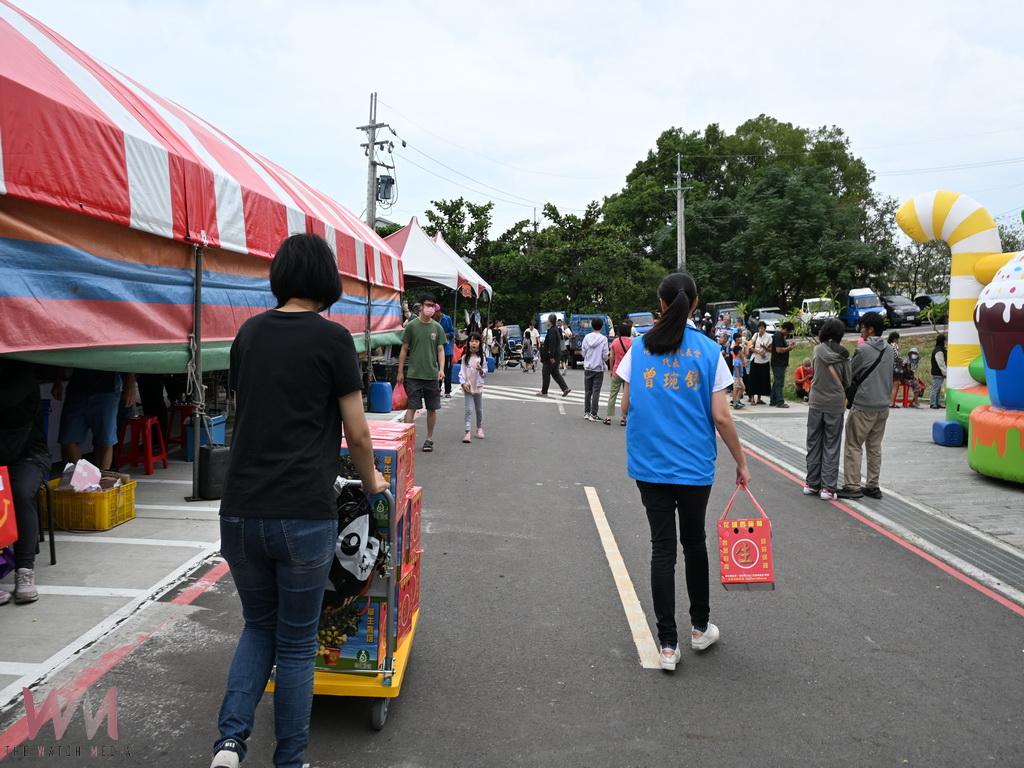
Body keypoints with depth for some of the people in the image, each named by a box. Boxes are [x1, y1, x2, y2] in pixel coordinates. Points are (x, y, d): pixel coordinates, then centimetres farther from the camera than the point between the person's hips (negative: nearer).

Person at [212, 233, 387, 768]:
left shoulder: (248, 333, 9)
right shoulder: (332, 338, -5)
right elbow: (357, 433, -2)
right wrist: (370, 481, 18)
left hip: (240, 511, 5)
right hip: (304, 515, -4)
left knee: (258, 626, 23)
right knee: (296, 641, 11)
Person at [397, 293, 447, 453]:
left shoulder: (437, 328, 5)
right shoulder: (411, 326, -1)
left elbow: (440, 350, 7)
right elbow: (404, 350, 4)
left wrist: (441, 369, -7)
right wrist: (400, 372, 3)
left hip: (432, 375, 2)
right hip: (414, 374, -2)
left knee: (432, 409, 8)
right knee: (411, 407, -5)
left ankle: (429, 439, 21)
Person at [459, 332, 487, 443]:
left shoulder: (482, 357, 1)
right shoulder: (465, 358, 0)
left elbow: (485, 374, 3)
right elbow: (462, 372, 0)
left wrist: (481, 370, -18)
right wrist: (463, 383, -13)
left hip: (478, 386, 1)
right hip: (468, 387, -1)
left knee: (479, 409, 13)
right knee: (469, 410, -8)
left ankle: (479, 428, 31)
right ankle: (467, 432, -11)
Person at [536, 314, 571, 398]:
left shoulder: (552, 331, -19)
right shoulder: (556, 329, 12)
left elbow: (552, 345, -24)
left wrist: (551, 357, -25)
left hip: (550, 356, -10)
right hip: (557, 355, 10)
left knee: (546, 373, 0)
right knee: (555, 373, 15)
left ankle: (544, 392, 7)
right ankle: (565, 388, 9)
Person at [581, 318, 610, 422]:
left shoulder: (587, 337, -2)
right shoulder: (603, 338, -10)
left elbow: (583, 352, 2)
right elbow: (605, 355, -10)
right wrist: (605, 360, 12)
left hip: (588, 367, 3)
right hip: (599, 368, -3)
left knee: (587, 391, 13)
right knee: (596, 392, 0)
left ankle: (586, 412, 18)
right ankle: (593, 414, -2)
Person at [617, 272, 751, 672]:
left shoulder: (640, 347, -1)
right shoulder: (708, 350, -5)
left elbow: (626, 406, 1)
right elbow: (721, 416, -7)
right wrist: (741, 462, 4)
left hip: (649, 463, 1)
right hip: (695, 464, -1)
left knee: (662, 547, 6)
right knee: (694, 542, 17)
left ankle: (668, 645, 8)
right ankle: (700, 628, 32)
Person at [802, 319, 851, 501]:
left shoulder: (818, 350, -4)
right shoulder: (843, 354, -3)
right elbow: (847, 382, 2)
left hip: (816, 402, 1)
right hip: (836, 404, 0)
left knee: (814, 444, 12)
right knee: (831, 447, 5)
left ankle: (812, 484, 17)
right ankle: (828, 488, 4)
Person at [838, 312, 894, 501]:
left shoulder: (863, 350, -13)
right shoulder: (890, 350, 7)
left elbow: (850, 376, -3)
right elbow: (890, 377, 15)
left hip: (864, 406, -7)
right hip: (883, 405, 7)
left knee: (853, 446, 0)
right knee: (875, 446, 13)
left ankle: (853, 486, -1)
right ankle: (873, 486, 16)